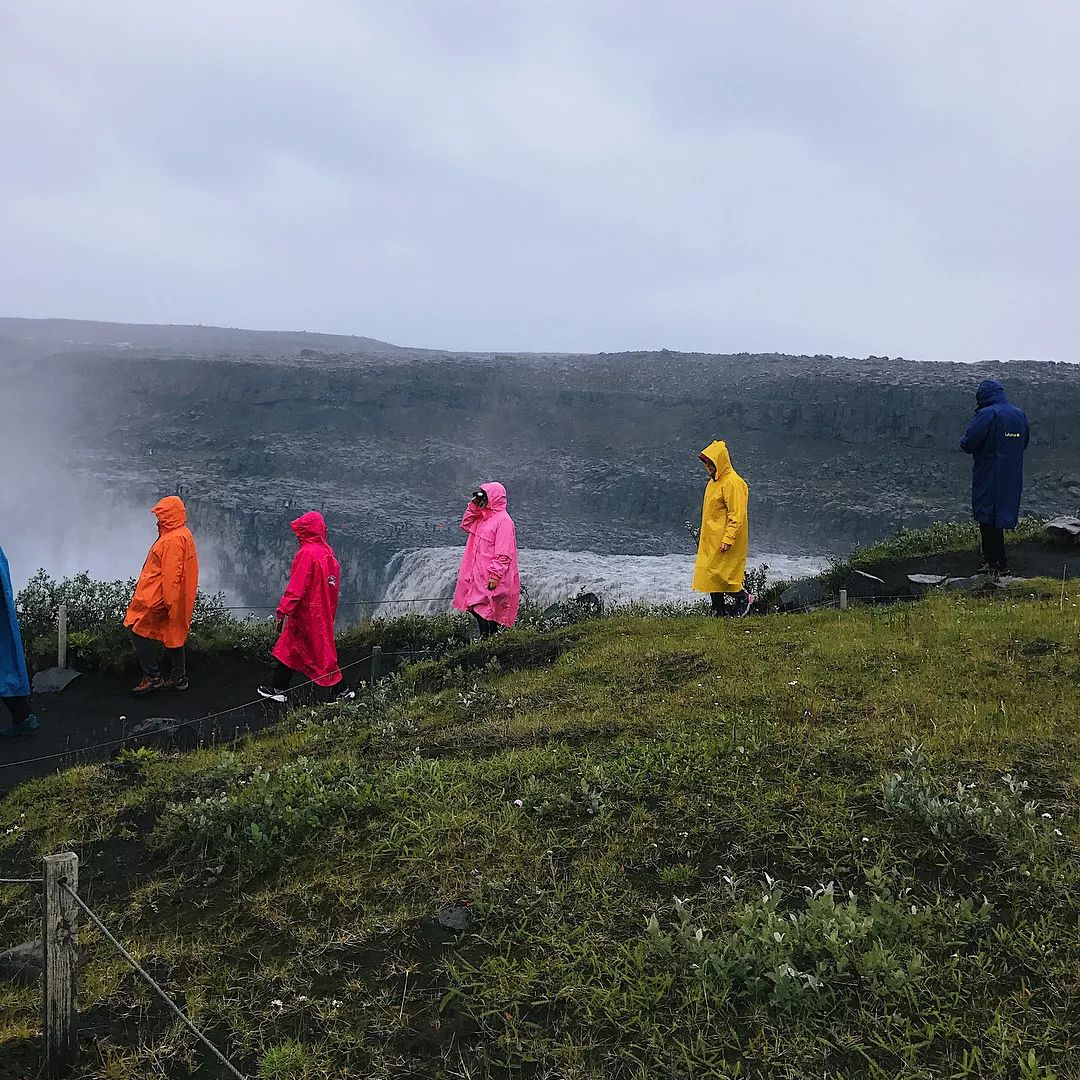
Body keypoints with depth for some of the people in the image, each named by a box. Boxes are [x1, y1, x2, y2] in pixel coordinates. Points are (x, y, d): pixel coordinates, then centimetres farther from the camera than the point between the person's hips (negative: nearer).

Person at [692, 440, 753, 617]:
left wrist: (728, 539, -24)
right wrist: (703, 533, 22)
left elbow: (736, 516, -20)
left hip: (722, 541, -9)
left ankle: (744, 598, 9)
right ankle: (718, 611, 15)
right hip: (710, 540, 9)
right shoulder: (714, 481, 14)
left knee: (718, 574, -9)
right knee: (709, 575, 8)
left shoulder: (732, 482, -16)